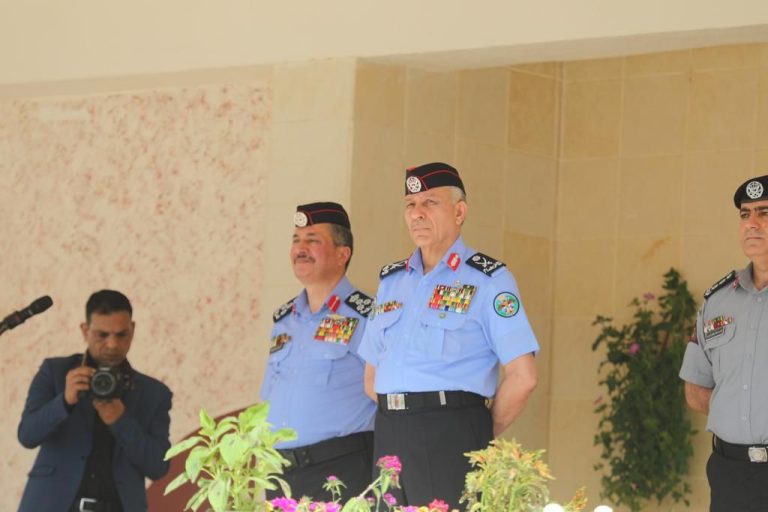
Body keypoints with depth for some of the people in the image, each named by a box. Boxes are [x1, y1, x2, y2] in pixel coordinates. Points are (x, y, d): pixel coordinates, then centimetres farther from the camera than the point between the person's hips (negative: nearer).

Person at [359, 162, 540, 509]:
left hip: (451, 437, -6)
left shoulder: (487, 279, -1)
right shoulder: (391, 280, 17)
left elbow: (523, 377, -7)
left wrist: (482, 436, 0)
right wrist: (396, 419, 11)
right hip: (389, 437, 6)